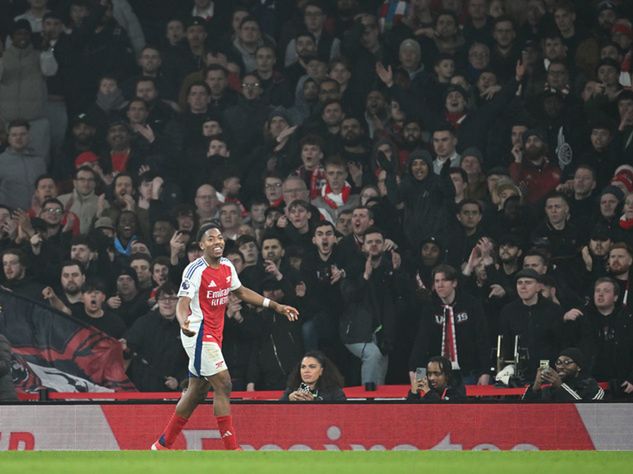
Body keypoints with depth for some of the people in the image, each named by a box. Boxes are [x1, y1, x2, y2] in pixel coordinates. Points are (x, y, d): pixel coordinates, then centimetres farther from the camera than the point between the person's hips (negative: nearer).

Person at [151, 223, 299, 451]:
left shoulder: (227, 266, 7)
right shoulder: (195, 270, -16)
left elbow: (241, 292, 23)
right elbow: (183, 303, -24)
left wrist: (276, 306, 20)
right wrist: (184, 323, -46)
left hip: (213, 335, 9)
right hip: (199, 335, -9)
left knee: (197, 391, 14)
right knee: (223, 385, -14)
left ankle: (162, 445, 23)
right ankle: (232, 450, -14)